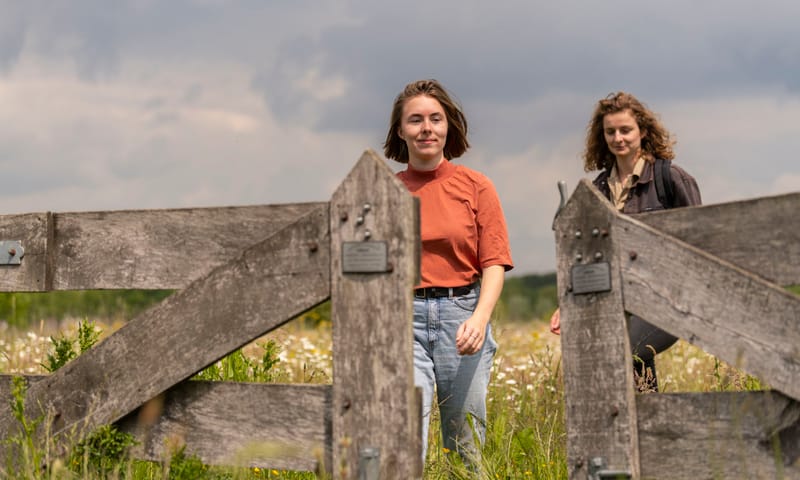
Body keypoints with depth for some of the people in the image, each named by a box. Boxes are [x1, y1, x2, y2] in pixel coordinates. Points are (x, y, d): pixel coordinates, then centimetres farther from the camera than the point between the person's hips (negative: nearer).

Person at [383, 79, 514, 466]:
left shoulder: (475, 186, 4)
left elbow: (494, 262, -2)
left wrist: (480, 317, -18)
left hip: (462, 316, 0)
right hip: (404, 318, 0)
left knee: (466, 444, 6)